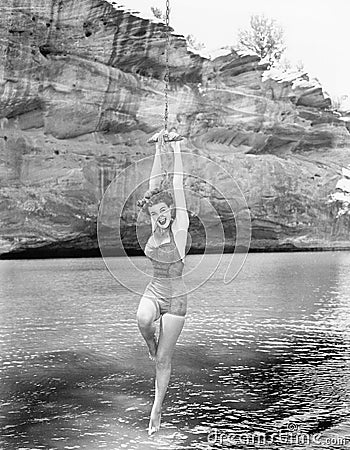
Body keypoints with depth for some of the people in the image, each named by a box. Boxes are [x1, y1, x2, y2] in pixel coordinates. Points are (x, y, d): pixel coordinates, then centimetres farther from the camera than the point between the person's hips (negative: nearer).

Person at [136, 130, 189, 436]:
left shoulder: (179, 227, -11)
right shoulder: (156, 225, 0)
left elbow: (178, 186, -16)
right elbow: (155, 185, -3)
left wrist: (177, 150, -15)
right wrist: (159, 152, -7)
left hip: (175, 298, -3)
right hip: (153, 292, 3)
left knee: (163, 360, 1)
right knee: (143, 320, -33)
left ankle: (156, 410, 16)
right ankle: (151, 342, 2)